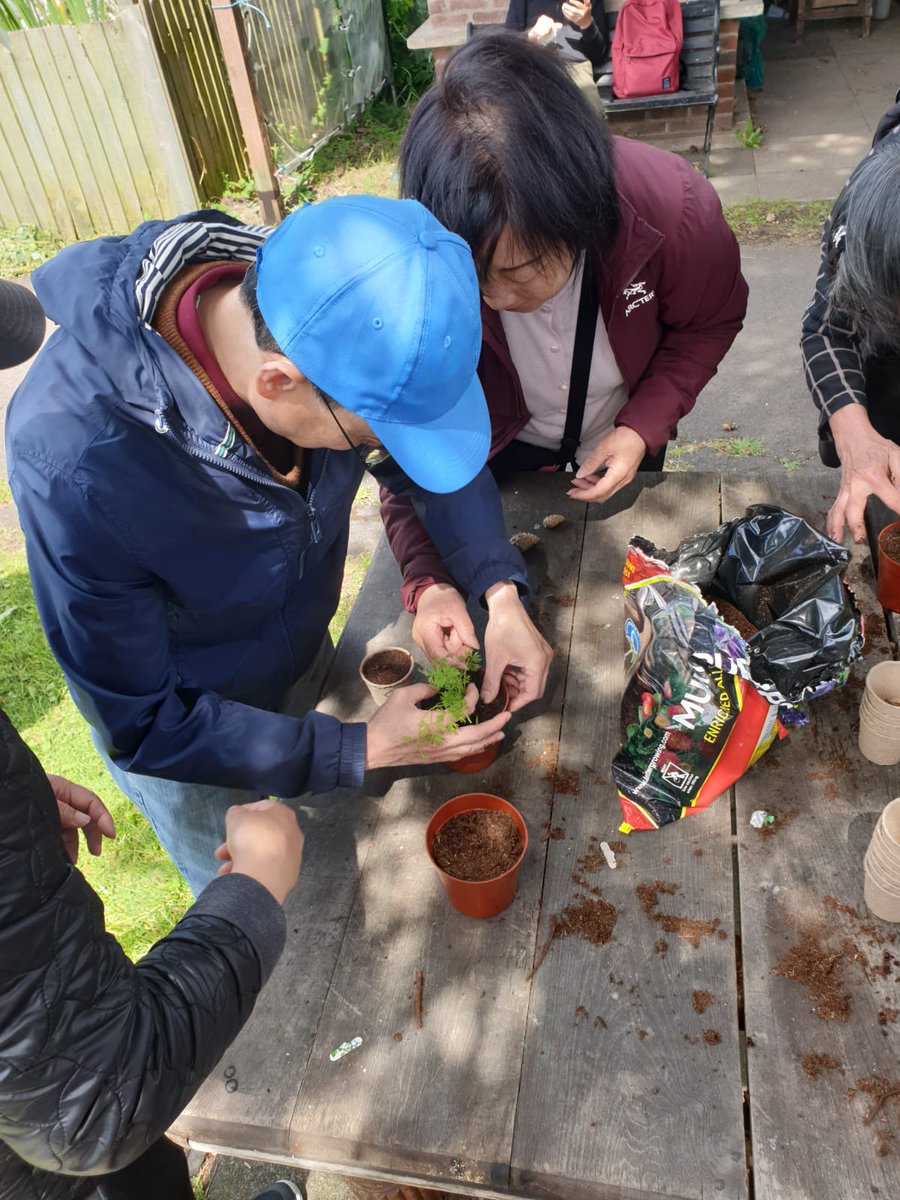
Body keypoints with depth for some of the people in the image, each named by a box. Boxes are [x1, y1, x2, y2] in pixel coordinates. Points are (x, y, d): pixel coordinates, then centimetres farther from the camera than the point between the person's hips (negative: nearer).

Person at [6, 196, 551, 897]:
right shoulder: (73, 464, -41)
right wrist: (362, 750, -30)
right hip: (184, 725, -4)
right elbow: (145, 724, -28)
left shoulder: (324, 324, -27)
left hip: (306, 653, 5)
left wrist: (501, 594, -22)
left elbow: (425, 458, -8)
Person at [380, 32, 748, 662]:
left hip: (622, 440, 2)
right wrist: (427, 581, -37)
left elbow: (709, 323, -13)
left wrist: (643, 428, -27)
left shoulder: (676, 209, -35)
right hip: (501, 451, -1)